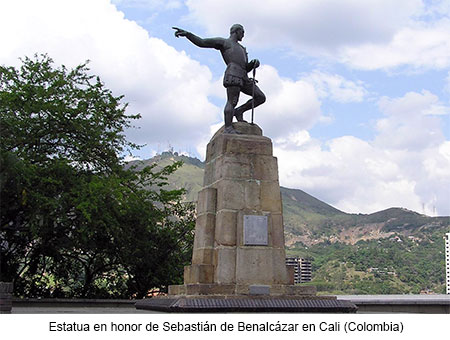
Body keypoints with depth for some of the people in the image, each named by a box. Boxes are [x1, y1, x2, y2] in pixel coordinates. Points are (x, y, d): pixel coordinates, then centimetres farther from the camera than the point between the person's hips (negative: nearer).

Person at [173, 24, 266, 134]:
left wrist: (253, 64, 7)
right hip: (233, 74, -7)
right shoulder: (223, 42, 17)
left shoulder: (241, 49, 37)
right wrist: (187, 34, -8)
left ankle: (238, 111, 7)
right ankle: (228, 128, -23)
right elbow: (200, 42, 8)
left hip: (243, 77, 7)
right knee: (232, 101, -19)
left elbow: (246, 68, 31)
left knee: (261, 97, 1)